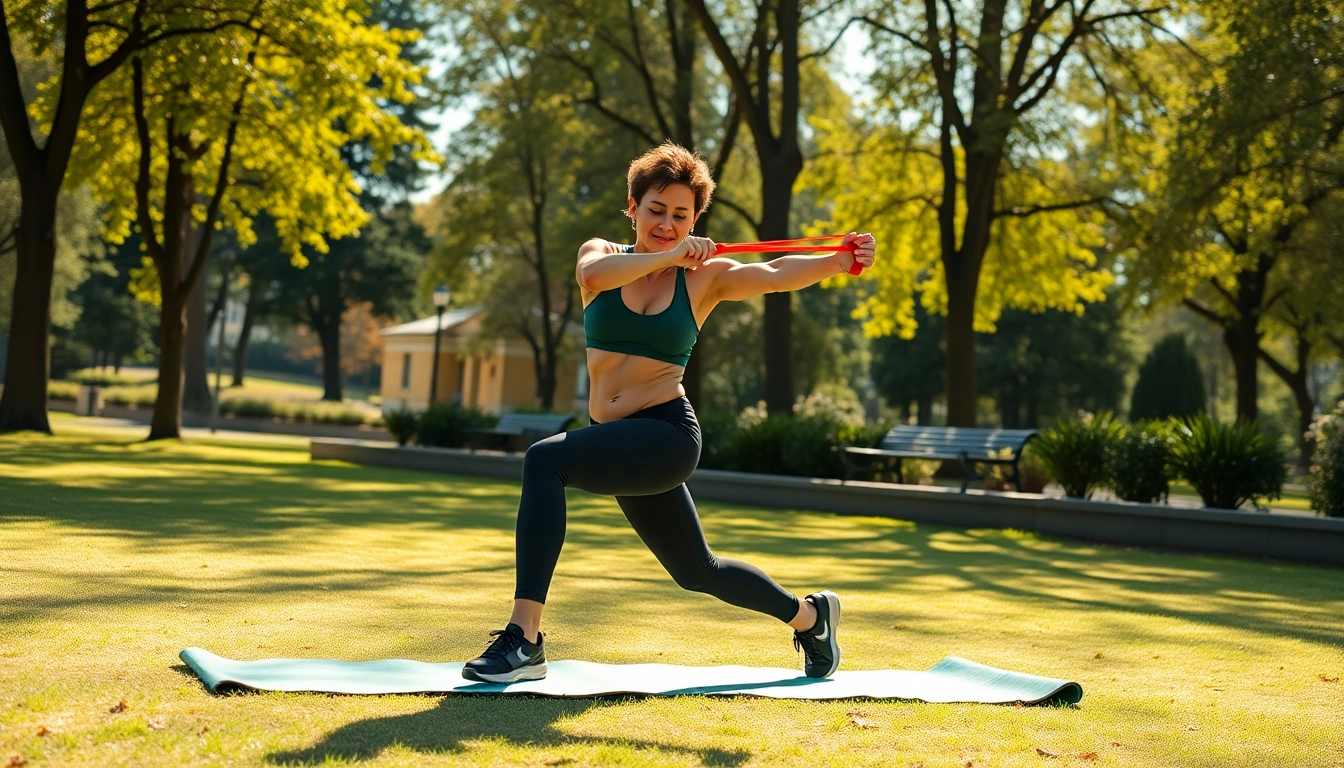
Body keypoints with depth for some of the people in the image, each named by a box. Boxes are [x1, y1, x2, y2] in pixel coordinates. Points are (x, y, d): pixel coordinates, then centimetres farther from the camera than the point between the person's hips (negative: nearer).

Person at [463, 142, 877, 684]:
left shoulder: (706, 276, 0)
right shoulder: (603, 253, 6)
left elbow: (775, 275, -16)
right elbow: (592, 274, -18)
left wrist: (839, 260, -33)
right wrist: (669, 256, -23)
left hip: (667, 434, -5)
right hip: (618, 443, 5)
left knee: (545, 459, -28)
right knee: (696, 571, 19)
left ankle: (523, 639, -29)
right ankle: (809, 615, 44)